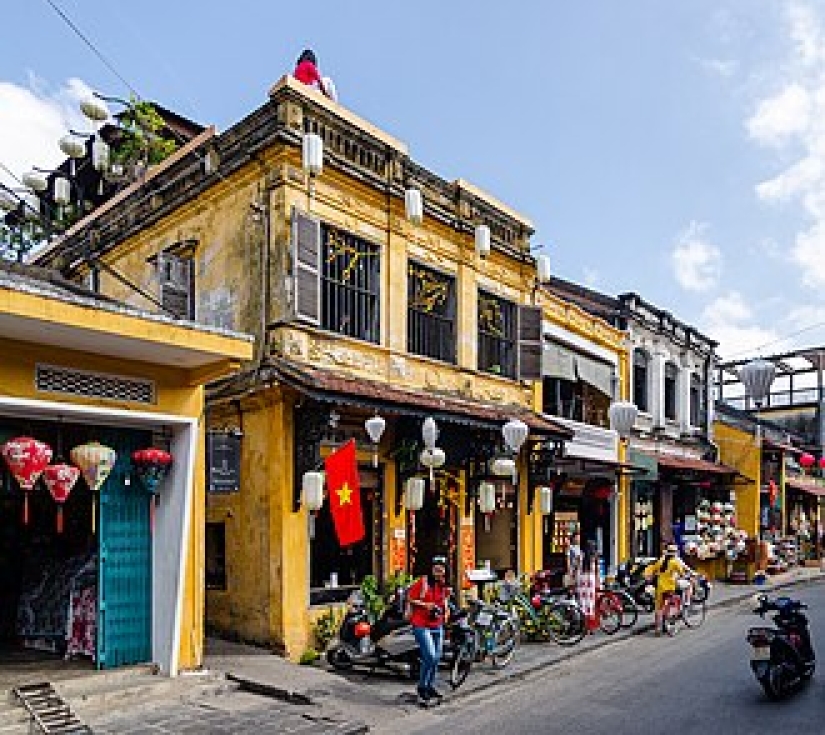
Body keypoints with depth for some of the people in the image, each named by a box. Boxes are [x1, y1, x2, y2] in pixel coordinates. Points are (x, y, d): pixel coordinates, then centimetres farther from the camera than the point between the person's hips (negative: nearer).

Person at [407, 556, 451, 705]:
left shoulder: (445, 586, 6)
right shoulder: (422, 582, -13)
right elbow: (410, 599, -9)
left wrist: (445, 611, 6)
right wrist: (425, 605, -19)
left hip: (438, 626, 7)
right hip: (421, 625, -7)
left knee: (436, 658, 12)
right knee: (430, 656, -14)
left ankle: (430, 686, 29)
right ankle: (422, 688, 3)